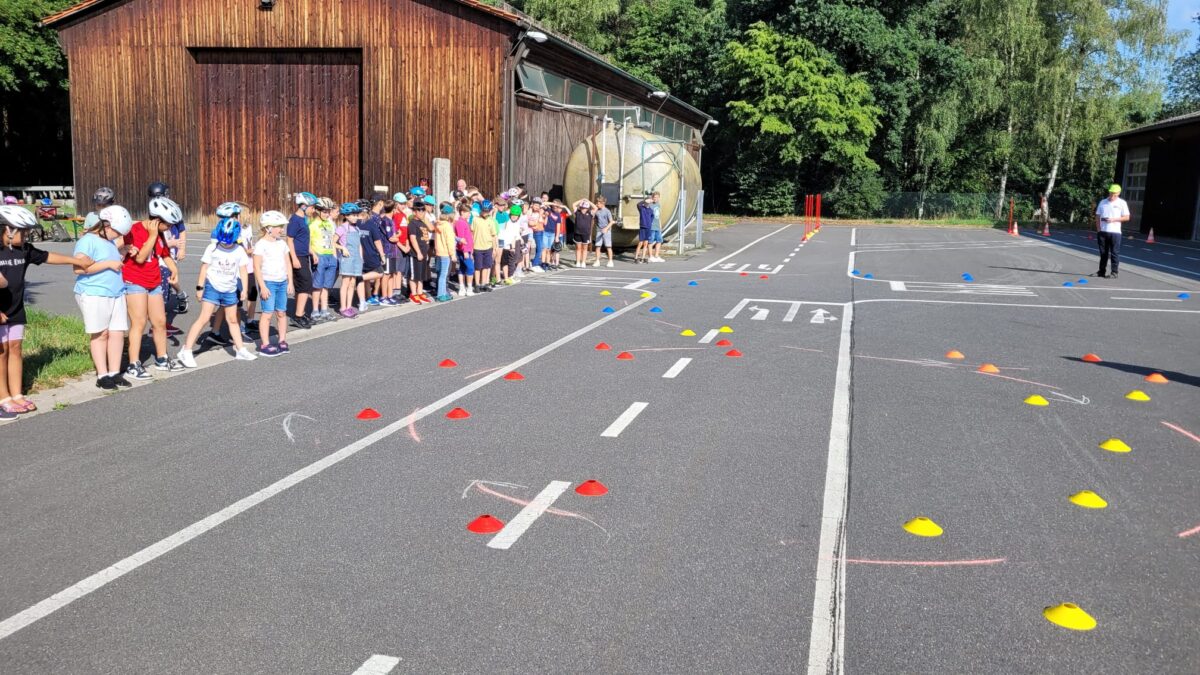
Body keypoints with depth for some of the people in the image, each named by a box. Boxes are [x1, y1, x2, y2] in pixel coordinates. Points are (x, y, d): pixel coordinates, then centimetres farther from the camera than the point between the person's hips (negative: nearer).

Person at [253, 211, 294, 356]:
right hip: (268, 283, -6)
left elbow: (287, 264, 14)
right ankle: (265, 345, -1)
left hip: (282, 283, 6)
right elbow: (257, 267, -11)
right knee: (268, 313, -5)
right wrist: (263, 286, -15)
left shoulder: (282, 243, 10)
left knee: (281, 312, 9)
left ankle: (282, 341, 17)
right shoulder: (262, 244, -8)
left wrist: (290, 282, 7)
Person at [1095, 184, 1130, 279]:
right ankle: (1101, 271, 16)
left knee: (1115, 253, -2)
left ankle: (1114, 273, 1)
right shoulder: (1103, 202, 10)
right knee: (1103, 253, 9)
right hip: (1102, 232, 3)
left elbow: (1127, 217, -1)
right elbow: (1098, 217, 13)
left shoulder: (1122, 203, 1)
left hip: (1115, 232, -3)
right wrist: (1098, 229, 3)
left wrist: (1114, 219, -14)